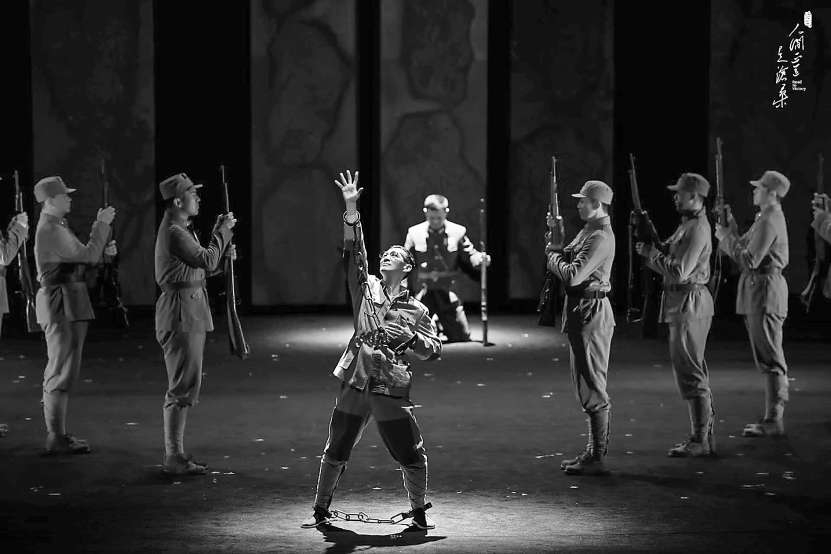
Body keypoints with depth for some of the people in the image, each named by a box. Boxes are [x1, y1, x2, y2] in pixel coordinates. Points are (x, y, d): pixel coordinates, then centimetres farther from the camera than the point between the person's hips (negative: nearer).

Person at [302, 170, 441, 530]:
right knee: (335, 453, 8)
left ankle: (419, 514, 18)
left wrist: (408, 336, -11)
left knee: (413, 457, 0)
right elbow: (353, 252, -2)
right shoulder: (366, 288, 10)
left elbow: (434, 350, 7)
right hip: (355, 384, 1)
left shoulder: (416, 310, 8)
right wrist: (351, 211, -11)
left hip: (392, 391, -1)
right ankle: (321, 511, 22)